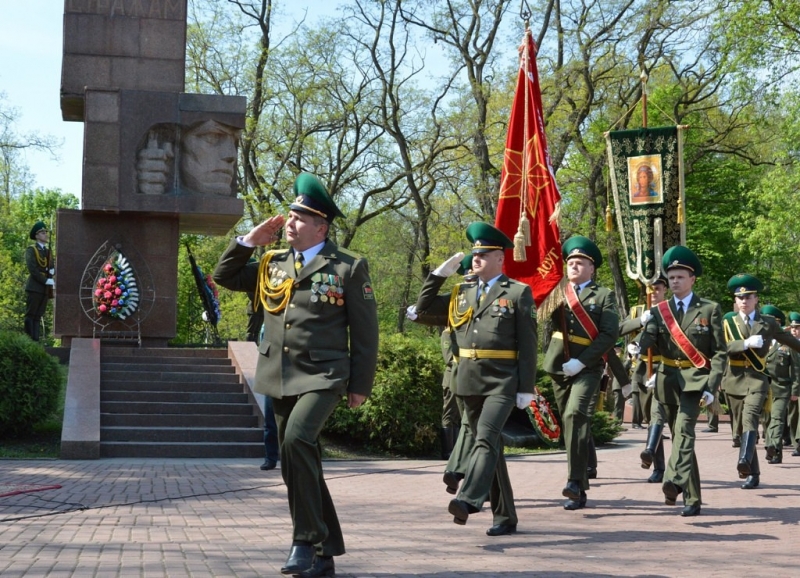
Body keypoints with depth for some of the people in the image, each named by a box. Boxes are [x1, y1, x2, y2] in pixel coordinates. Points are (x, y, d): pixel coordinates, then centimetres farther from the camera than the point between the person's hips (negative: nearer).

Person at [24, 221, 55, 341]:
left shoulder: (48, 251, 19)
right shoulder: (31, 250, -2)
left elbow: (52, 268, 17)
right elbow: (32, 269, -12)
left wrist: (52, 271, -7)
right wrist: (47, 281, -14)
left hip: (45, 289, 6)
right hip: (34, 288, -6)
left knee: (38, 316, 5)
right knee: (30, 315, -6)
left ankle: (36, 340, 3)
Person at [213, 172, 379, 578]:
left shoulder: (348, 267, -2)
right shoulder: (273, 265, 11)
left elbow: (365, 331, -2)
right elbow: (223, 276, 16)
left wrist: (361, 385, -4)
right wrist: (250, 241, 4)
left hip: (322, 377, -6)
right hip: (280, 380, 6)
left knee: (297, 441, -29)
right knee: (298, 466, 11)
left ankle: (307, 541, -17)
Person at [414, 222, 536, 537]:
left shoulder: (518, 292, 0)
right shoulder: (463, 293, 15)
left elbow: (528, 344, -4)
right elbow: (424, 307, 19)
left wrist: (526, 389, -9)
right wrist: (440, 272, 11)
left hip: (502, 381, -6)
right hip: (469, 382, 6)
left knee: (485, 439, -23)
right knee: (490, 447, 10)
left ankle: (468, 499, -39)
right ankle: (504, 517, 17)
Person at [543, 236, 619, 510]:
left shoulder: (603, 295, 3)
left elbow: (610, 334, -7)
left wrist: (582, 361, -14)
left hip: (588, 367, -4)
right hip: (558, 366, 5)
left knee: (576, 415, -23)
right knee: (569, 423, 9)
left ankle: (576, 480, -23)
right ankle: (579, 490, 18)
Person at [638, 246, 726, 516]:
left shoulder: (710, 309, 0)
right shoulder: (659, 311, 8)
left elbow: (719, 352, -2)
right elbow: (651, 344, -5)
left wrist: (712, 386, -12)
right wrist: (638, 347, -29)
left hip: (695, 380, -4)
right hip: (669, 380, 4)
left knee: (684, 429, -26)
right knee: (679, 435, 10)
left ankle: (674, 480, -42)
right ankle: (692, 498, 18)